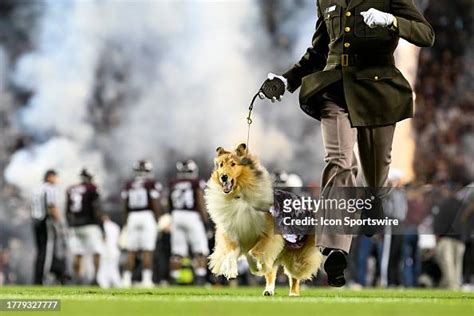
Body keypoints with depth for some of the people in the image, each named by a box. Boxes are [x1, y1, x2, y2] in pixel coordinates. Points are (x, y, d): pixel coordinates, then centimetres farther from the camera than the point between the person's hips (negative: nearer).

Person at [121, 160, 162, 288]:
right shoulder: (152, 185, -4)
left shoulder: (129, 186, 8)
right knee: (147, 251, -3)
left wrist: (127, 223, 19)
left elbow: (125, 206, 11)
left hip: (132, 217, 3)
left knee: (132, 251, 7)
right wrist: (157, 222, 2)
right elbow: (156, 205, -7)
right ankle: (146, 278, -8)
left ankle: (127, 279, 5)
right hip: (148, 216, -3)